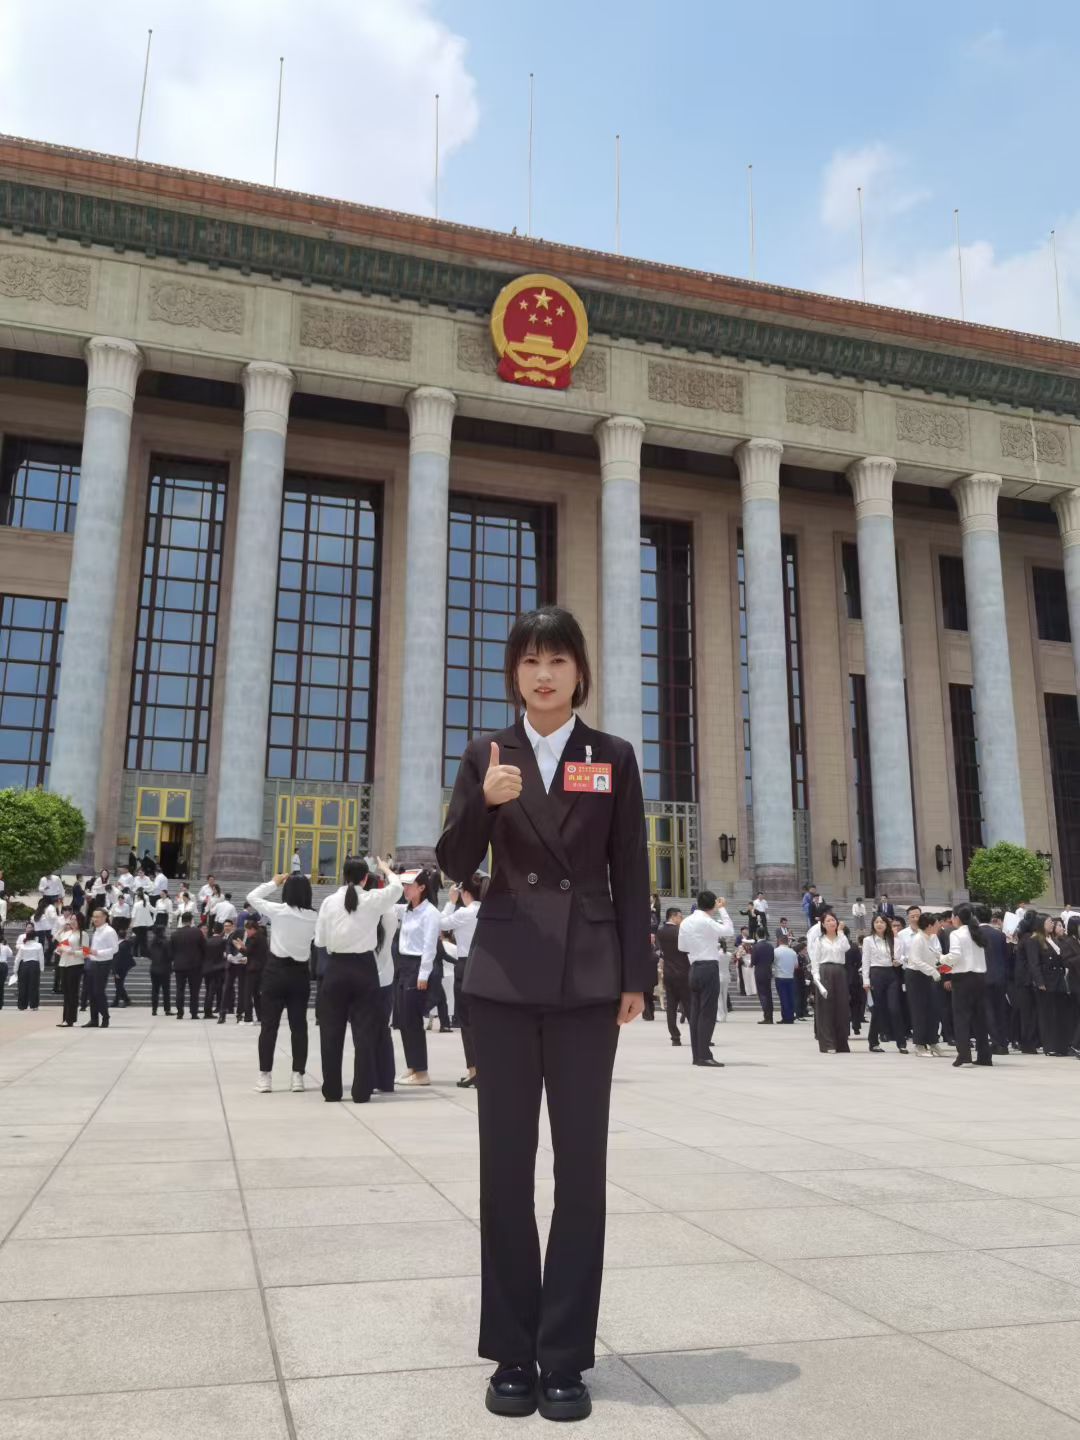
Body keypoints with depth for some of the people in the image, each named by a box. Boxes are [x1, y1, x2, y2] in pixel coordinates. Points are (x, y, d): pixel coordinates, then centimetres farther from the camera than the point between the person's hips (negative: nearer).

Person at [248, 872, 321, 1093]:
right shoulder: (314, 916, -3)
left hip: (276, 970, -2)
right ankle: (298, 1076, 10)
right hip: (300, 973, 2)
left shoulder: (278, 910, -8)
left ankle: (265, 1076, 4)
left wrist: (274, 882, 13)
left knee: (269, 1025, 4)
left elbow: (252, 897, 4)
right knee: (299, 1025, 8)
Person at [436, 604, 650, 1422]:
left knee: (581, 1162, 3)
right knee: (505, 1162, 6)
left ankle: (566, 1356, 15)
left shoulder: (612, 757, 5)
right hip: (505, 974, 1)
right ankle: (512, 1351, 19)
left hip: (587, 977, -1)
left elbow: (631, 875, 4)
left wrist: (636, 975, -1)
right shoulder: (486, 756, 6)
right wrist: (485, 802, -17)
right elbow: (455, 866, 1)